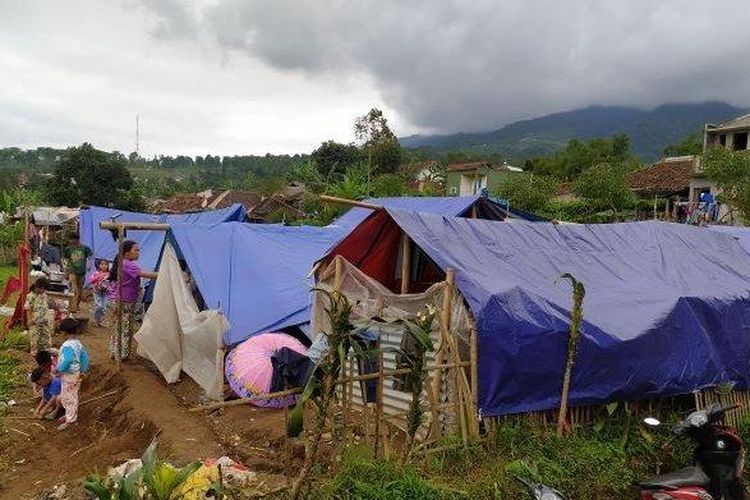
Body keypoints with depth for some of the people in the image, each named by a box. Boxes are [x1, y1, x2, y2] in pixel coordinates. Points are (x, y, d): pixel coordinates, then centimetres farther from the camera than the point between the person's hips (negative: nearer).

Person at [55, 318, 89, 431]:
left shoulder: (67, 345, -26)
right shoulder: (78, 343, 3)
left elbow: (66, 360, -34)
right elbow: (85, 356, 7)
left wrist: (57, 369, -20)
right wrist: (84, 370, 13)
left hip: (69, 375, -9)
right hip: (76, 373, 9)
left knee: (69, 397, 2)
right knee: (71, 396, 23)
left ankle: (70, 420, 12)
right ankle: (70, 414, 37)